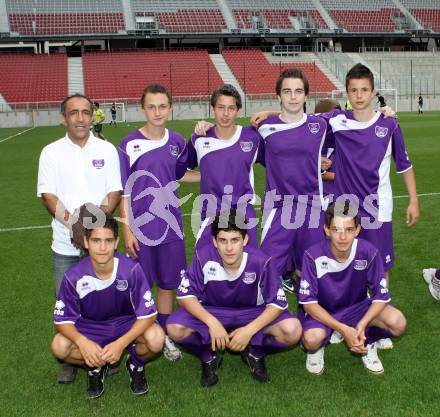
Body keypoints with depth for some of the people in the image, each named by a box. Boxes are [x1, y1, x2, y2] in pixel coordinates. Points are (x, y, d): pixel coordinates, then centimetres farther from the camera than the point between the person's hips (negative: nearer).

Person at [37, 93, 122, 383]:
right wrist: (73, 223, -19)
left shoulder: (107, 150, 4)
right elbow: (48, 196, -3)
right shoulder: (51, 152, 3)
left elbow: (115, 193, 0)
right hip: (65, 243, 0)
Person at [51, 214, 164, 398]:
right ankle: (95, 367, 5)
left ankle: (136, 364, 5)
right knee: (59, 347, -27)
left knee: (156, 339, -32)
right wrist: (82, 342, -34)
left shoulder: (131, 269, -25)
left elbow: (148, 314, -20)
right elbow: (63, 320, -13)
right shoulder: (74, 276, -21)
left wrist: (121, 344, -32)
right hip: (90, 328, 1)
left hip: (127, 323, -1)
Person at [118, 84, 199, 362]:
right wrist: (126, 230, -9)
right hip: (141, 228, -3)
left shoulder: (177, 141, 3)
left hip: (171, 227, 3)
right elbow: (123, 191, -6)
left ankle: (165, 337, 29)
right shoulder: (129, 144, -8)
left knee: (168, 284, 13)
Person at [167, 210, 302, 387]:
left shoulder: (260, 261, -25)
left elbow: (278, 303, -18)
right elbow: (185, 294, -17)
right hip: (211, 312, 0)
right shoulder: (204, 256, -24)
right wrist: (212, 322, -30)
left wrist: (249, 330, -29)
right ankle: (209, 357, 3)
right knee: (175, 328, -28)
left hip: (252, 313, 0)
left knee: (292, 331, -26)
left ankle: (255, 353, 5)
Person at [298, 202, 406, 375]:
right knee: (313, 338, -35)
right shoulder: (313, 256, -26)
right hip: (321, 311, -2)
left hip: (356, 307, 2)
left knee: (398, 323, -24)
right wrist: (344, 329, -30)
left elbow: (381, 296, -14)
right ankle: (317, 348, 4)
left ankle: (366, 343, 8)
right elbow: (308, 302, -22)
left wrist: (361, 326, -30)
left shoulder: (368, 252, -22)